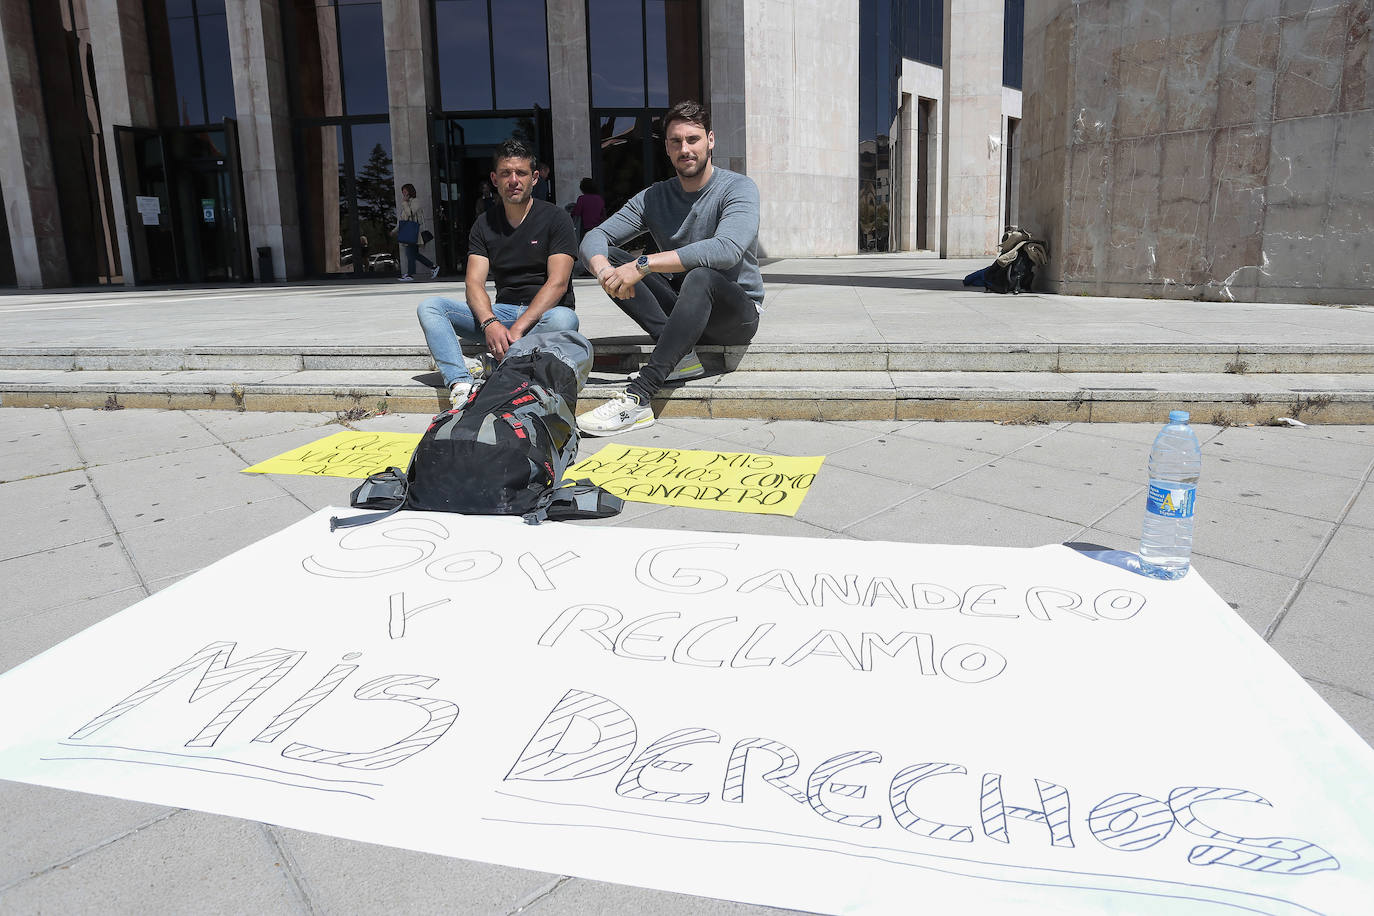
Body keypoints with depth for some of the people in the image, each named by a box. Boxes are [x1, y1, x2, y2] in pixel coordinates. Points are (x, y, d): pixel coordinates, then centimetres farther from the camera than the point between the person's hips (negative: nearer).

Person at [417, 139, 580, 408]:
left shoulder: (555, 218, -2)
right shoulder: (484, 224, 10)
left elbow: (557, 284, -13)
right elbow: (474, 282, -1)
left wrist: (517, 328, -25)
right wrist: (490, 324, -23)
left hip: (544, 313, -4)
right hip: (501, 312, 4)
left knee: (564, 319, -39)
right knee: (429, 307, -12)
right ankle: (461, 385, -35)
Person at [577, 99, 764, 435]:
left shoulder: (738, 188, -10)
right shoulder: (654, 197, 6)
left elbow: (727, 250, -30)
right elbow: (594, 238, 0)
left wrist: (644, 264, -33)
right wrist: (604, 269, -27)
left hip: (738, 311, -5)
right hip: (680, 308, 5)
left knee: (700, 277, -39)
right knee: (611, 257, -11)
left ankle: (637, 397, -44)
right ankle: (681, 352, -23)